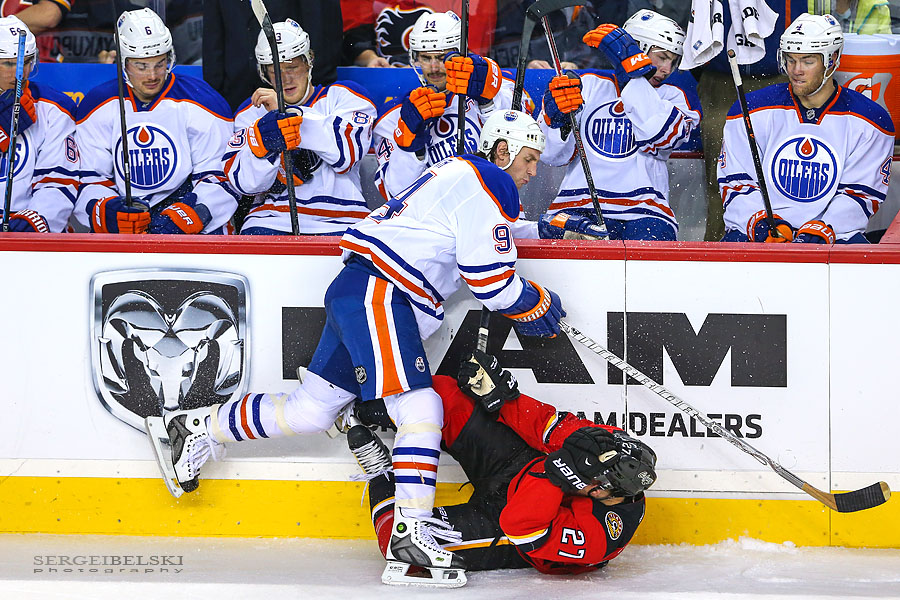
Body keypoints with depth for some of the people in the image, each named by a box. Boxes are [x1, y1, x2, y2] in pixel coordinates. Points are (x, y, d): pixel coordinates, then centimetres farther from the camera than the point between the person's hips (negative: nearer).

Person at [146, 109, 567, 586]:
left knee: (310, 411, 13)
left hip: (356, 295, 10)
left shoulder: (461, 174, 24)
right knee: (420, 408, -18)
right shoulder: (484, 185, -8)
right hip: (377, 292, -10)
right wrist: (535, 301, 3)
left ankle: (196, 428, 25)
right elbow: (491, 283, -12)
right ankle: (411, 531, -26)